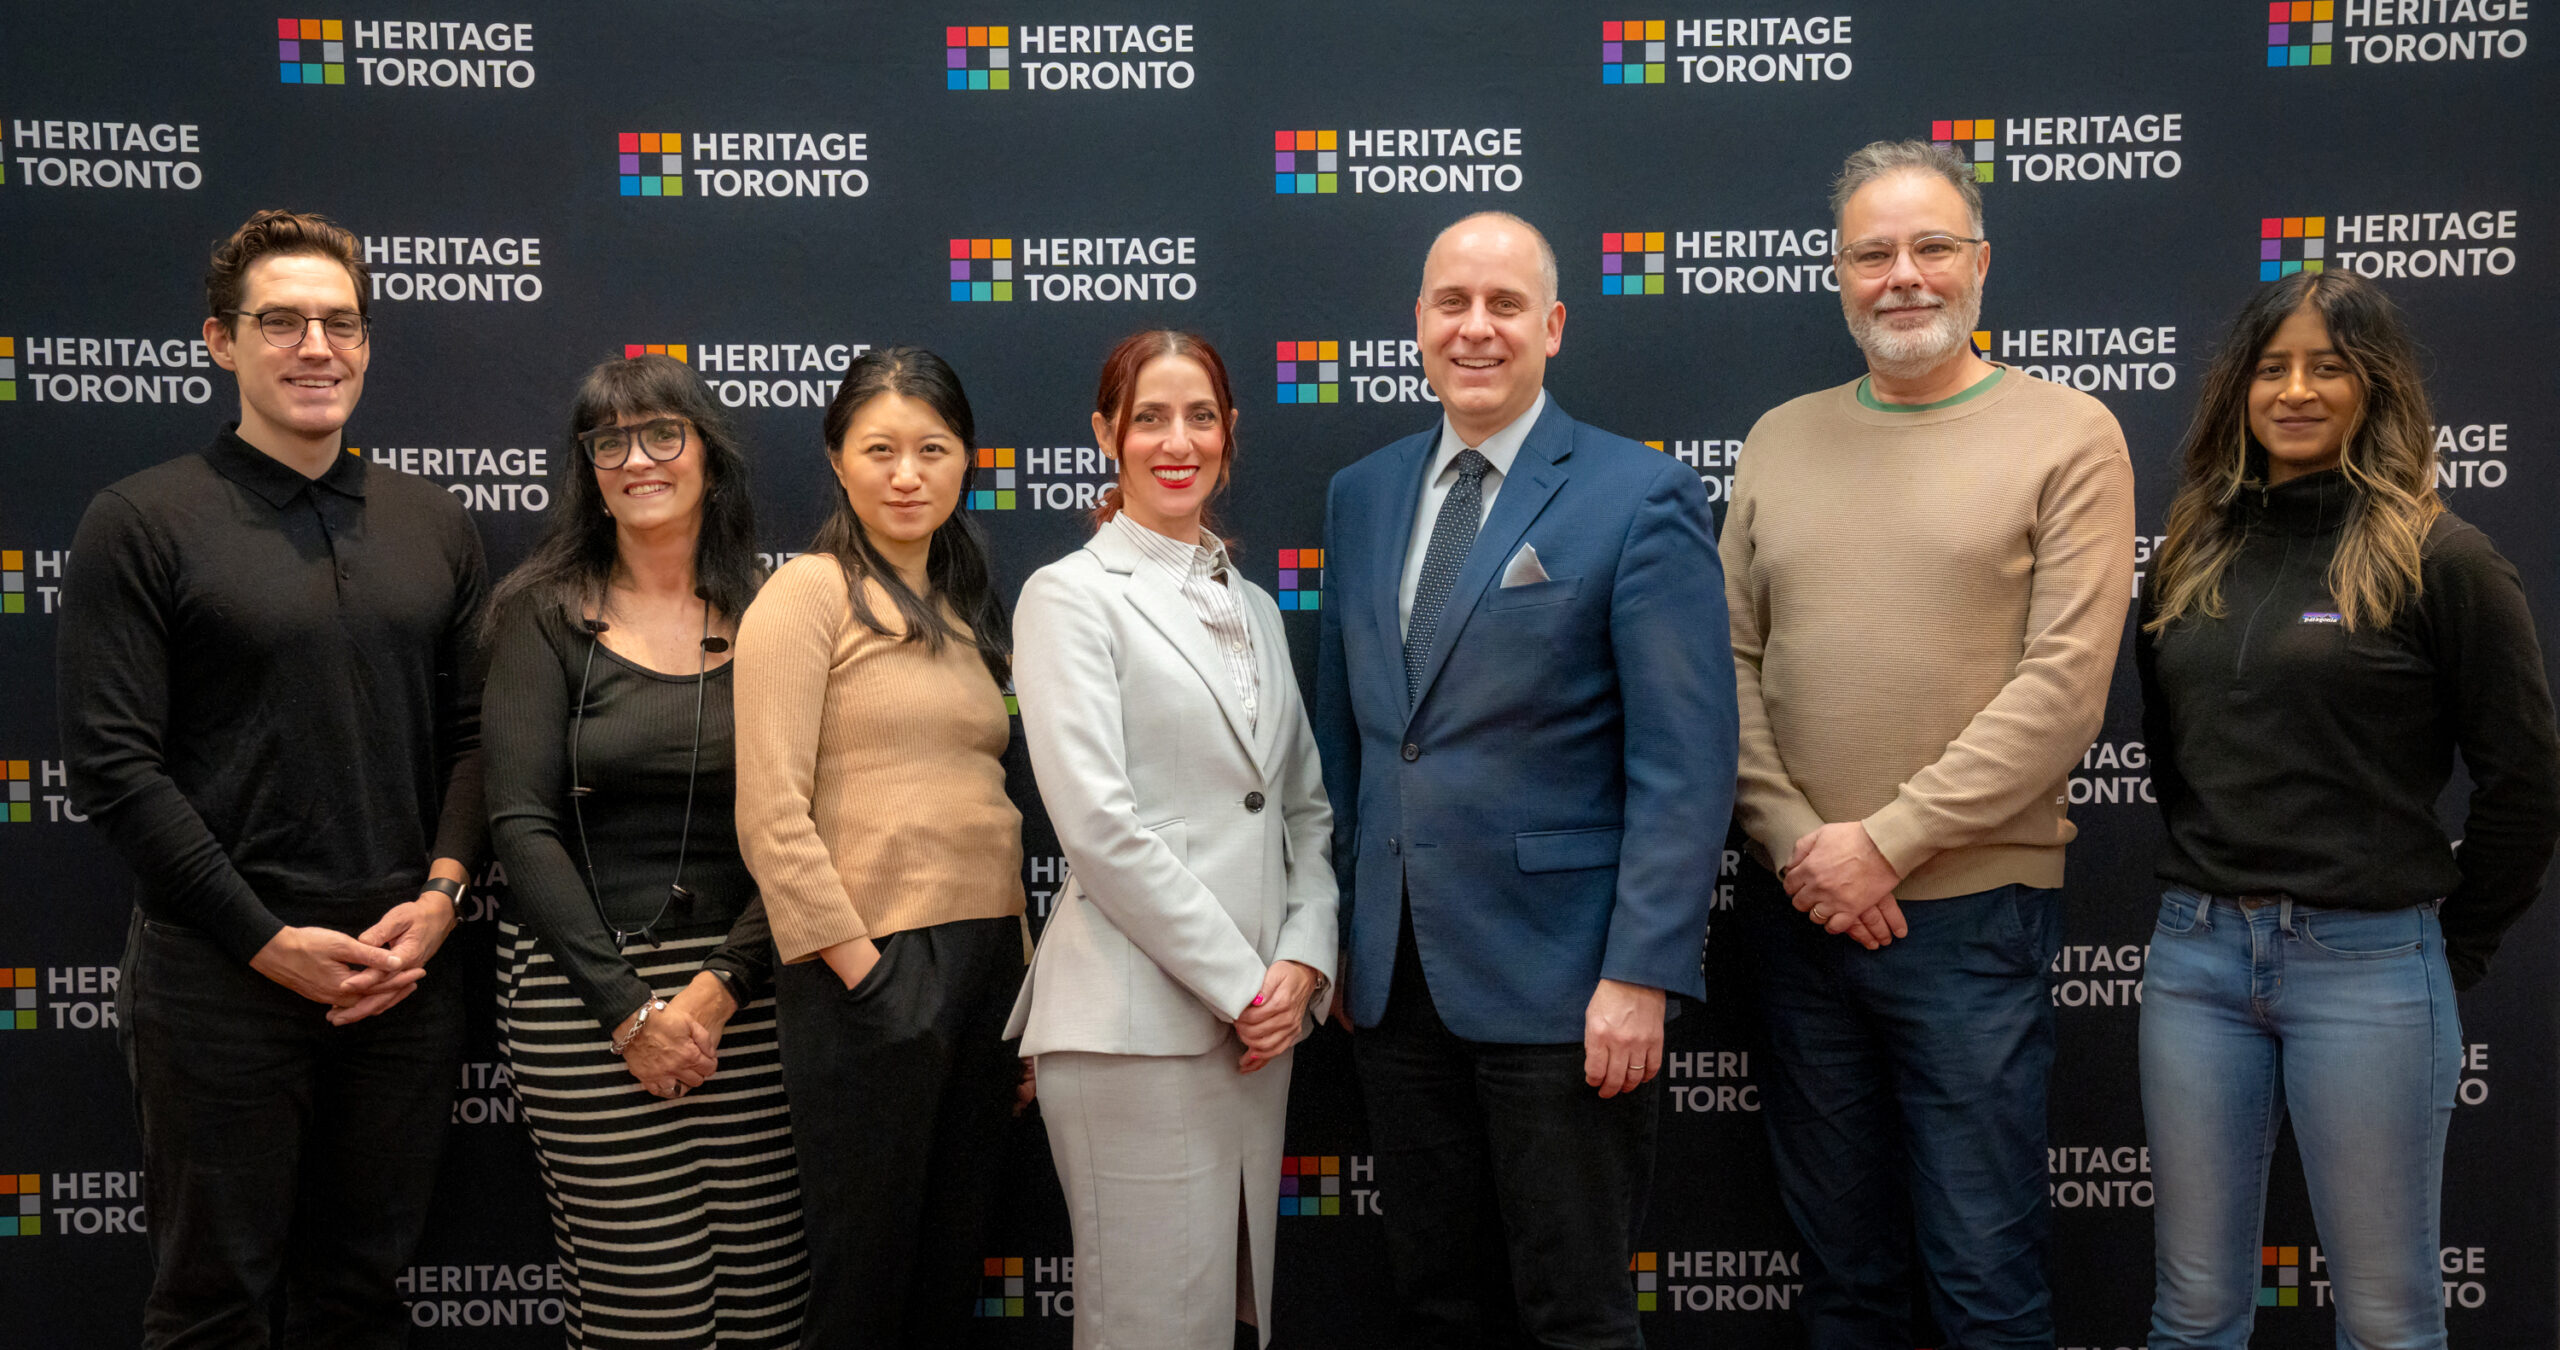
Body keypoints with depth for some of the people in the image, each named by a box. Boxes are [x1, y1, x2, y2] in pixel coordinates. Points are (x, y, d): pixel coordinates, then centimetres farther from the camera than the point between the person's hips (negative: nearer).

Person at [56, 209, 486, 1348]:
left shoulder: (435, 523, 10)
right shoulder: (141, 521, -3)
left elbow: (474, 733, 9)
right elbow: (112, 764, -9)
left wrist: (439, 896, -6)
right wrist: (271, 942, -13)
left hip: (406, 974, 3)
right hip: (222, 981, -3)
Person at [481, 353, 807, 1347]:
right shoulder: (543, 613, 3)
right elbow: (522, 826, -4)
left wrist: (719, 988, -9)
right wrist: (627, 1008, -10)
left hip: (746, 990, 2)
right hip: (581, 991, -1)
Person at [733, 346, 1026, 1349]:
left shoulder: (965, 611, 16)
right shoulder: (807, 595, -5)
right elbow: (772, 816, -13)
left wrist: (1022, 968, 10)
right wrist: (860, 967, -16)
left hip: (985, 961, 7)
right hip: (870, 974, -6)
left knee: (950, 1267, 15)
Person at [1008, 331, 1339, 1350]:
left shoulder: (1255, 608, 16)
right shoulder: (1071, 595, -3)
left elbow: (1305, 807, 15)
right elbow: (1096, 823, -13)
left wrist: (1303, 961, -2)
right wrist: (1242, 984, -12)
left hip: (1259, 1026, 7)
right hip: (1136, 1025, -6)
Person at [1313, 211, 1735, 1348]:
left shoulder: (1640, 497, -6)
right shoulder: (1360, 495, 10)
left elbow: (1685, 761, -11)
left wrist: (1640, 975, -16)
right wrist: (1336, 927, 10)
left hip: (1559, 984, -5)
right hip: (1394, 979, 5)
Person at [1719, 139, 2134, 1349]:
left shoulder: (2068, 437, -3)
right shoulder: (1781, 440, 10)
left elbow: (2064, 687, -11)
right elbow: (1729, 662, 6)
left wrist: (1887, 840, -14)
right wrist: (1795, 842, -7)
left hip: (1970, 910, -3)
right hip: (1798, 906, 4)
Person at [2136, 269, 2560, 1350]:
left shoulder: (2439, 558, -5)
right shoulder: (2193, 555, 9)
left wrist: (2455, 946, 2)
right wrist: (2211, 886, 12)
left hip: (2366, 964, -4)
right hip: (2195, 954, 4)